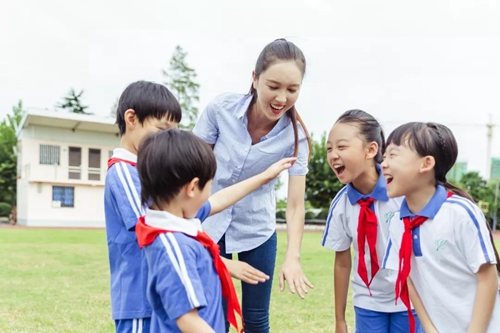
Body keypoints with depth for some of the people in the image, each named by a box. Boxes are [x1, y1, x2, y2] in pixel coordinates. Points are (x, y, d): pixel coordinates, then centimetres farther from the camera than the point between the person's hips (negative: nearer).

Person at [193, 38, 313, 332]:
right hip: (209, 225, 0)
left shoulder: (296, 136, -18)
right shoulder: (221, 108, -19)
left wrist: (293, 257, -33)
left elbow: (295, 204, -19)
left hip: (257, 230, 1)